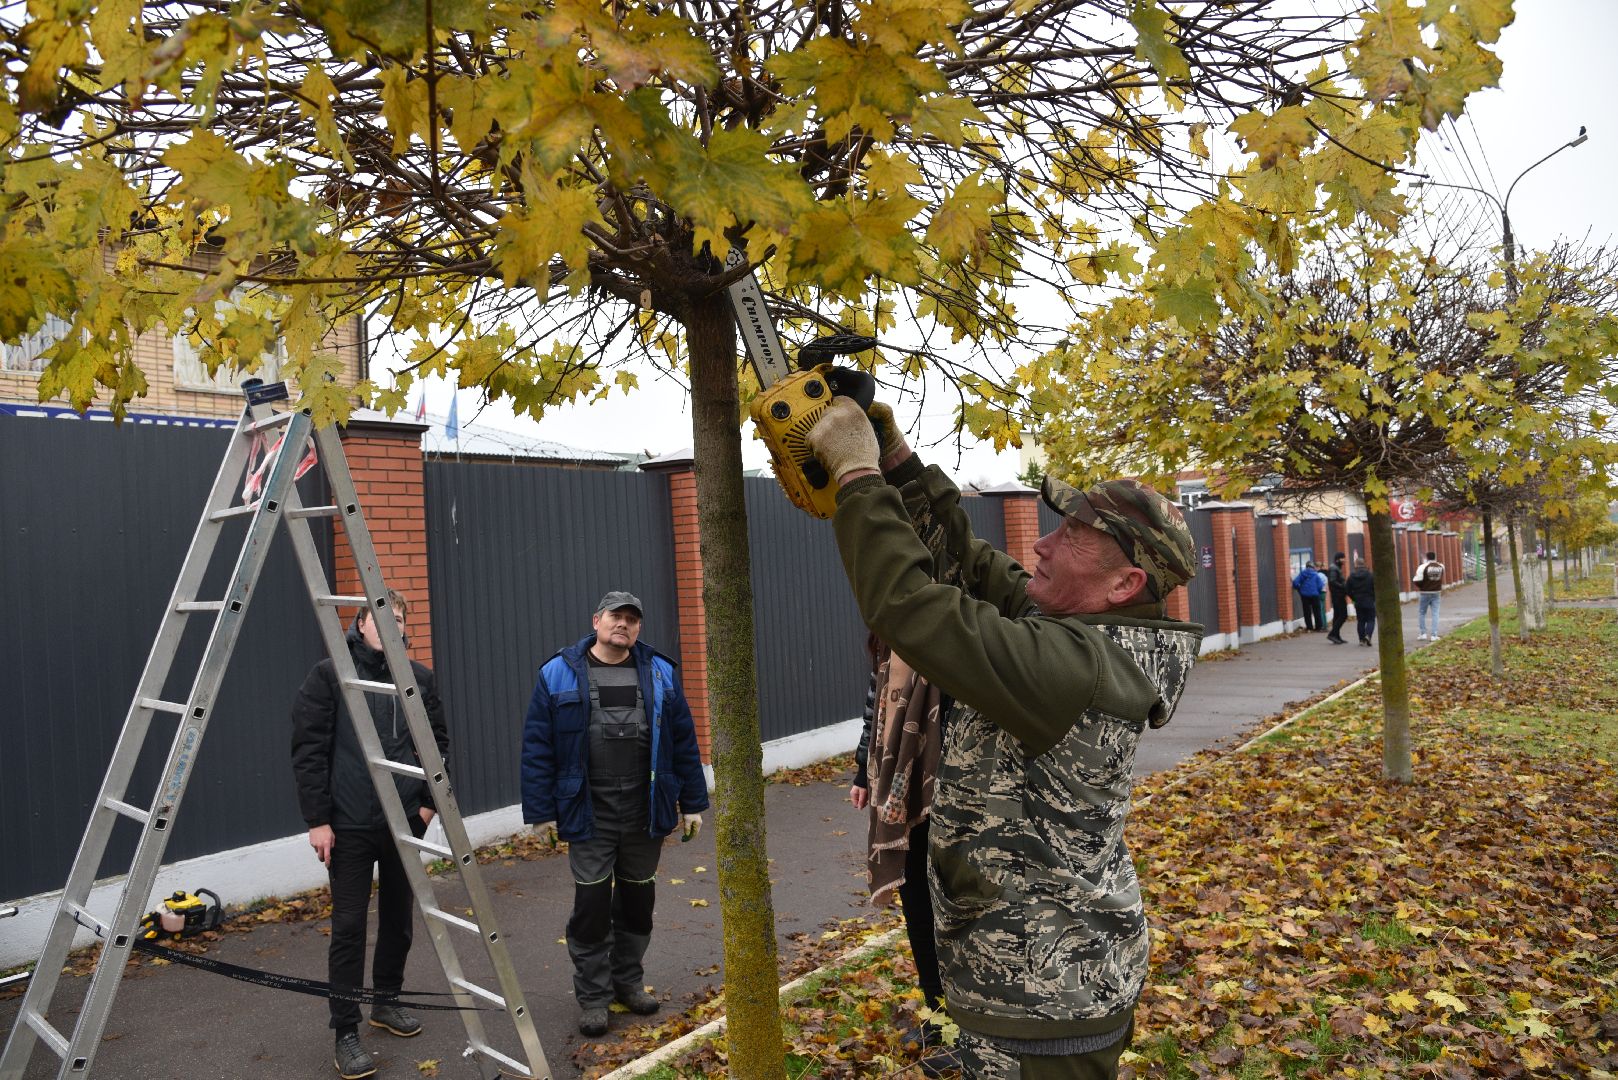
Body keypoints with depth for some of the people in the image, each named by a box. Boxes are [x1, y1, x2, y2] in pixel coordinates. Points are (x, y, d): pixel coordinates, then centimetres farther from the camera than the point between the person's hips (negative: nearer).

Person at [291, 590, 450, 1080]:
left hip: (405, 821, 4)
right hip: (349, 825, -4)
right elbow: (308, 750, -7)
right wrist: (318, 819, -10)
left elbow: (438, 742, 11)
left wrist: (429, 801, 1)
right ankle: (346, 1034, 12)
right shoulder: (328, 675, -6)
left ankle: (387, 1001, 34)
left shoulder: (420, 677, 5)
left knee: (399, 918, 15)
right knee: (349, 927, 0)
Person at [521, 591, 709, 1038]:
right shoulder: (558, 674, -3)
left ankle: (629, 981, 32)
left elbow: (683, 741, 7)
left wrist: (692, 803, 5)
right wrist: (541, 813, -5)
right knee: (592, 905, 1)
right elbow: (537, 748, -3)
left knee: (638, 900, 13)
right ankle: (593, 996, 19)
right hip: (588, 815, -2)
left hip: (646, 814, 3)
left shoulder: (659, 673, 4)